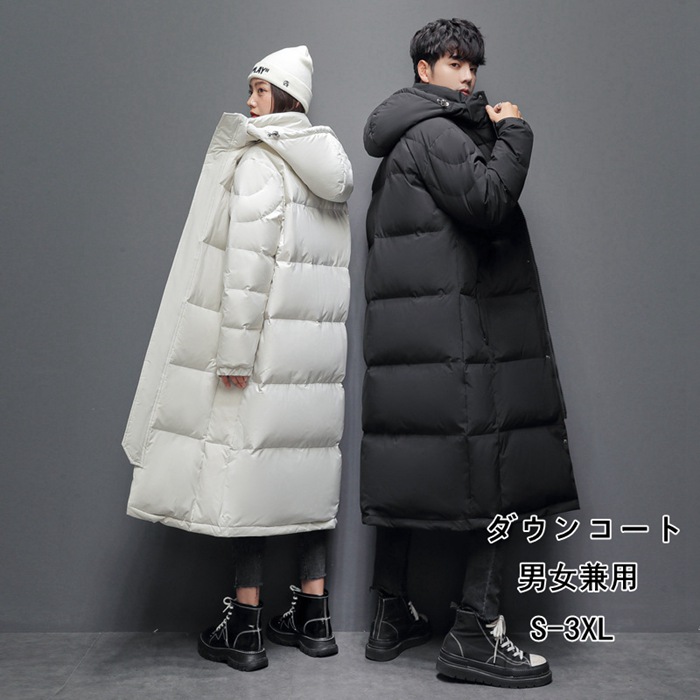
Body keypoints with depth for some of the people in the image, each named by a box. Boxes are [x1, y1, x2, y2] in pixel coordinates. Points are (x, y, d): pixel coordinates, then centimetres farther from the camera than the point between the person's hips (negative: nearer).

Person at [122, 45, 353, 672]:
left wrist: (234, 352, -17)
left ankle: (245, 627, 6)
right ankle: (314, 617, 18)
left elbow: (248, 264, -17)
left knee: (249, 469, -2)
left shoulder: (258, 163, -8)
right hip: (318, 348, 8)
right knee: (305, 470, 11)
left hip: (265, 347, -8)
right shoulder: (328, 169, 16)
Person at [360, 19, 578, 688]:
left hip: (404, 332, 10)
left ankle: (392, 616, 18)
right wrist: (513, 133, -2)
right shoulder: (436, 131, -4)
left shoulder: (397, 148, 27)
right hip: (455, 331, -10)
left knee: (407, 473, 10)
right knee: (491, 474, -8)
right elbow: (488, 203, -15)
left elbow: (379, 238, 29)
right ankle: (474, 633, -6)